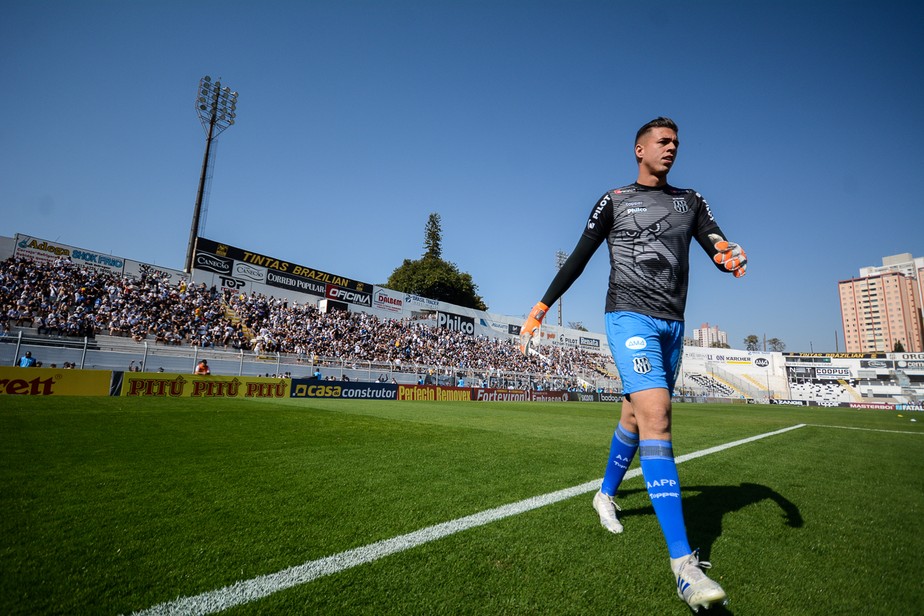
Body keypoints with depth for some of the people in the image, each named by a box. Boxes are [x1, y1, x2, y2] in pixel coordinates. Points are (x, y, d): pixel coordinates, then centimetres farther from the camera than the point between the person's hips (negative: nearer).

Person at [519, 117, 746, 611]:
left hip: (672, 325, 5)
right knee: (656, 416, -20)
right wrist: (539, 311, 0)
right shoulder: (614, 201, 5)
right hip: (630, 317, -5)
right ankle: (682, 561, -18)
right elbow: (577, 260, 4)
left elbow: (717, 245, 7)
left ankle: (606, 493, 37)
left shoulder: (690, 200, 17)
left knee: (635, 416, 13)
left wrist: (730, 257, -20)